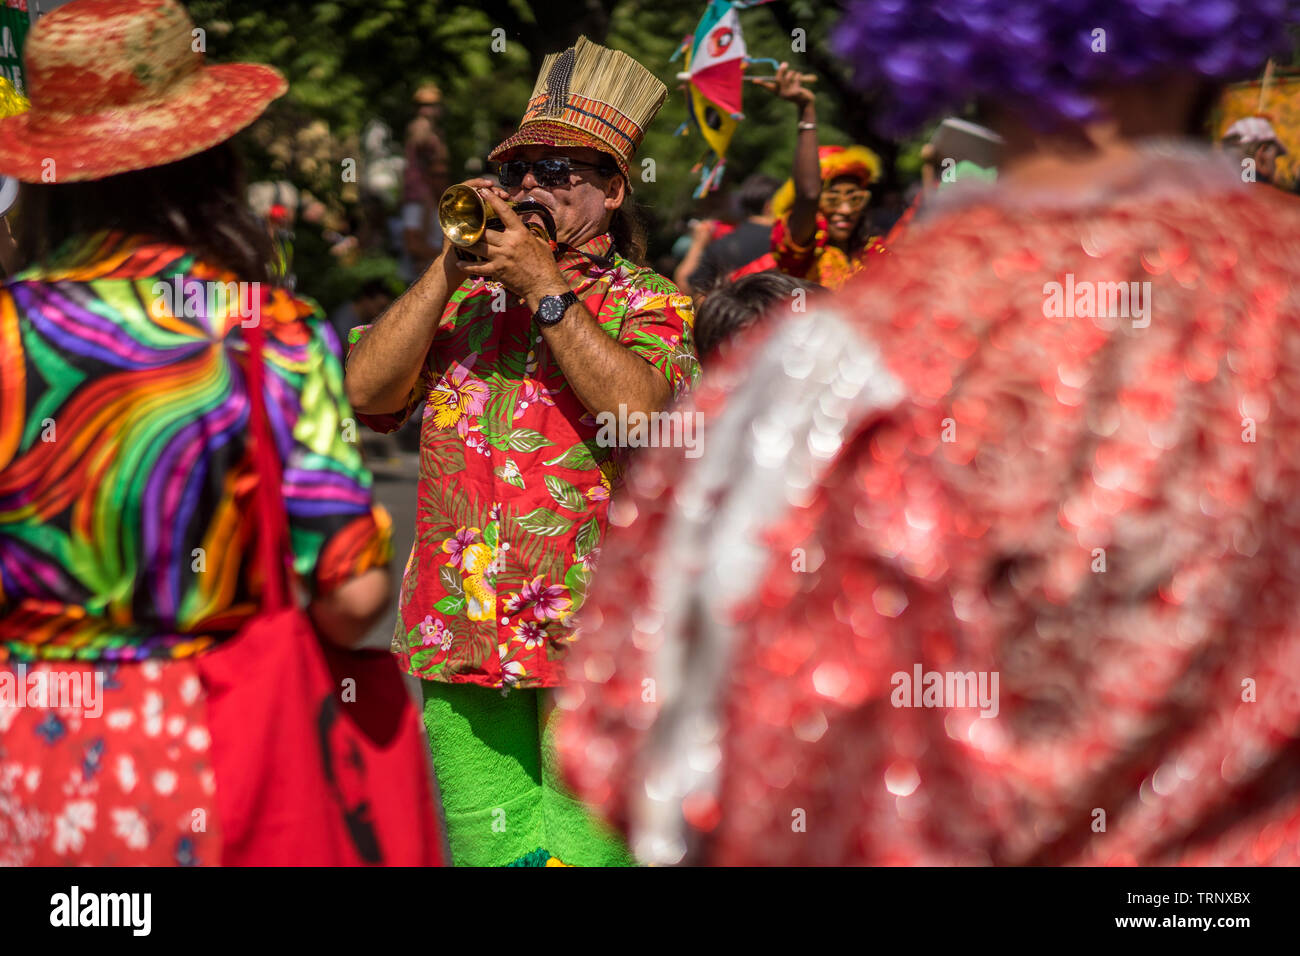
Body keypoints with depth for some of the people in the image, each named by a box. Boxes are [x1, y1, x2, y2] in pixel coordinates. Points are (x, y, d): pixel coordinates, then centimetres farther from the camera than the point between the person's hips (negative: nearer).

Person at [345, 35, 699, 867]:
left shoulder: (648, 305, 4)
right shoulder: (461, 296, 15)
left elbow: (641, 411, -16)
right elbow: (367, 390, 1)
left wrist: (546, 289, -12)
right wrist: (451, 269, -3)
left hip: (588, 636, -4)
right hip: (458, 632, 4)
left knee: (585, 848, -6)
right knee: (483, 846, 9)